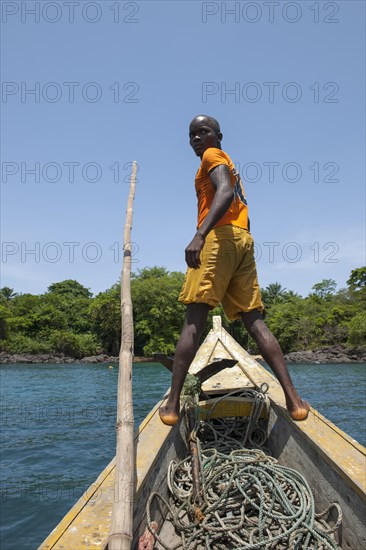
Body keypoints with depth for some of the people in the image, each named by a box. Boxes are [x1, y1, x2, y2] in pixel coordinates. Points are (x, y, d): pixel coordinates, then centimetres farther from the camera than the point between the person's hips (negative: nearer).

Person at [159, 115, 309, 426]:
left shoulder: (212, 156, 7)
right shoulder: (230, 166, 33)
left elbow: (225, 193, -15)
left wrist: (200, 235, -28)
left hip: (219, 237, -8)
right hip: (244, 240, 8)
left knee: (194, 321, -11)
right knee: (254, 321, 2)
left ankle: (172, 405, -10)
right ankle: (293, 399, -3)